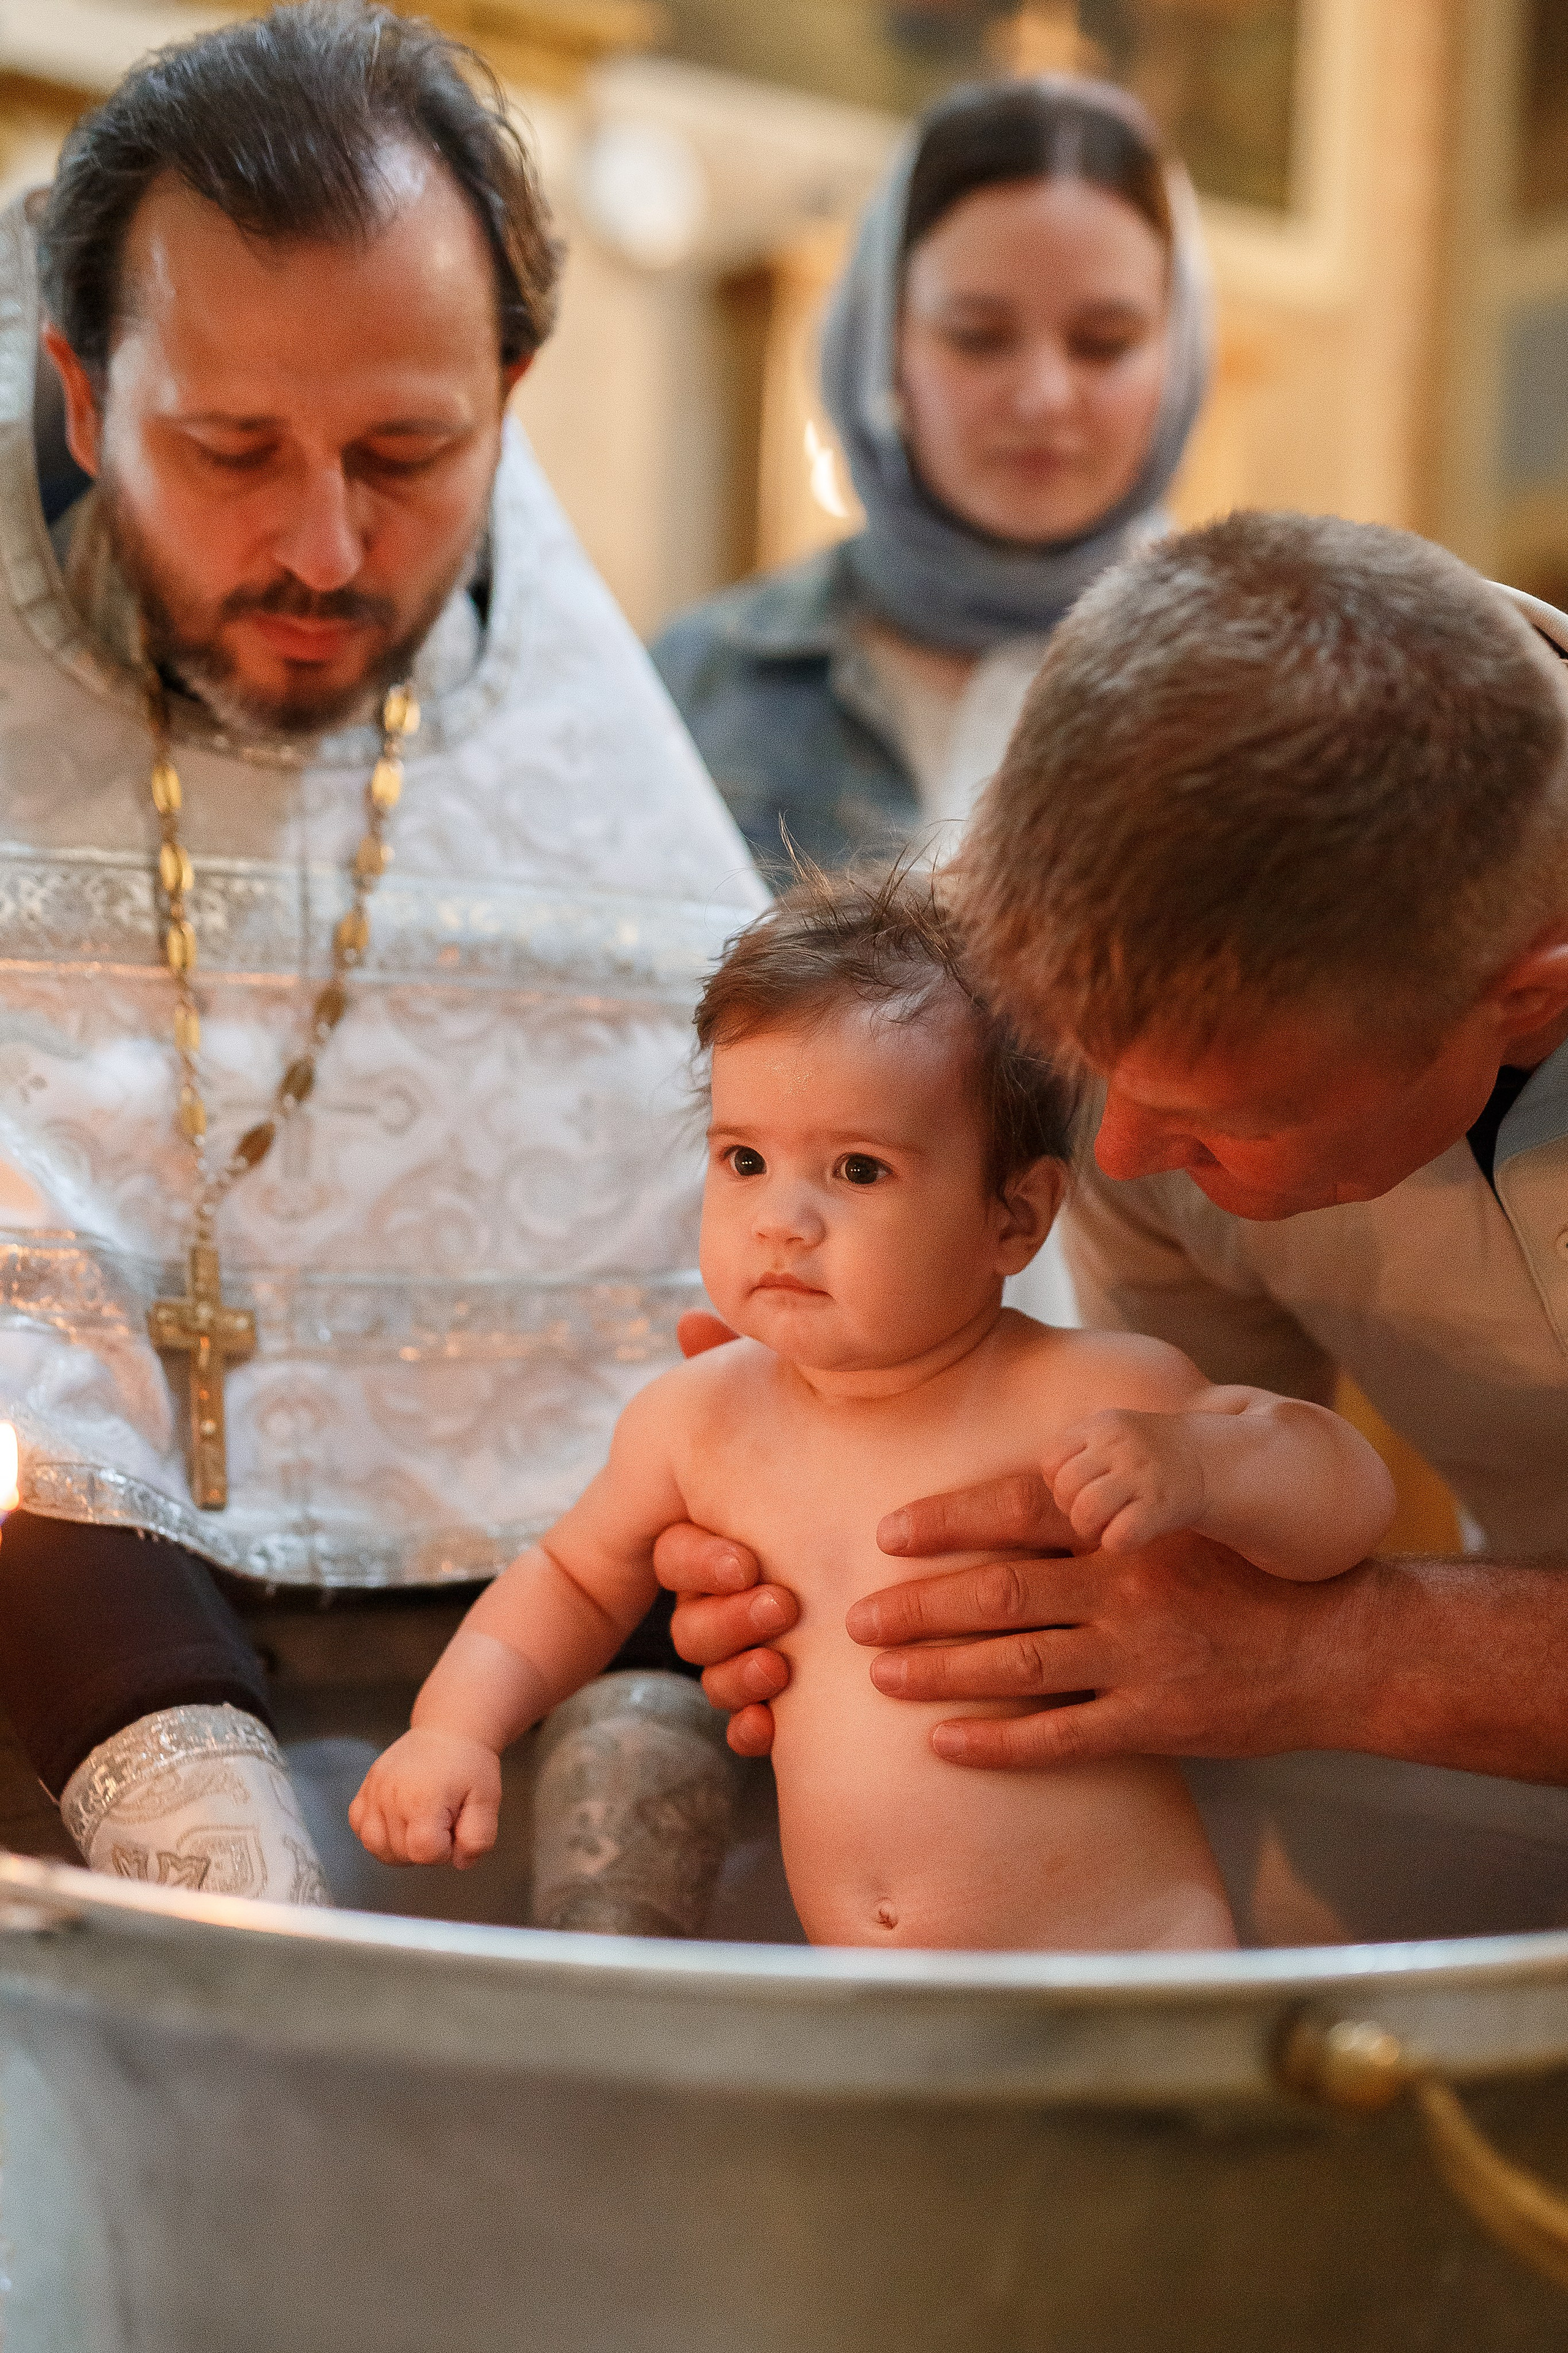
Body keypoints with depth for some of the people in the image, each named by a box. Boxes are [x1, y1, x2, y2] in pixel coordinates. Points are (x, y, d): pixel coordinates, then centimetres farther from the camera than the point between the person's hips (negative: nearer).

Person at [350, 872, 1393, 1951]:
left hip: (1132, 1964, -6)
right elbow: (572, 1579, 21)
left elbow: (1353, 1490, -5)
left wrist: (1196, 1467, -24)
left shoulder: (1092, 1397, -8)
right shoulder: (702, 1420, 4)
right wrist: (454, 1727, 6)